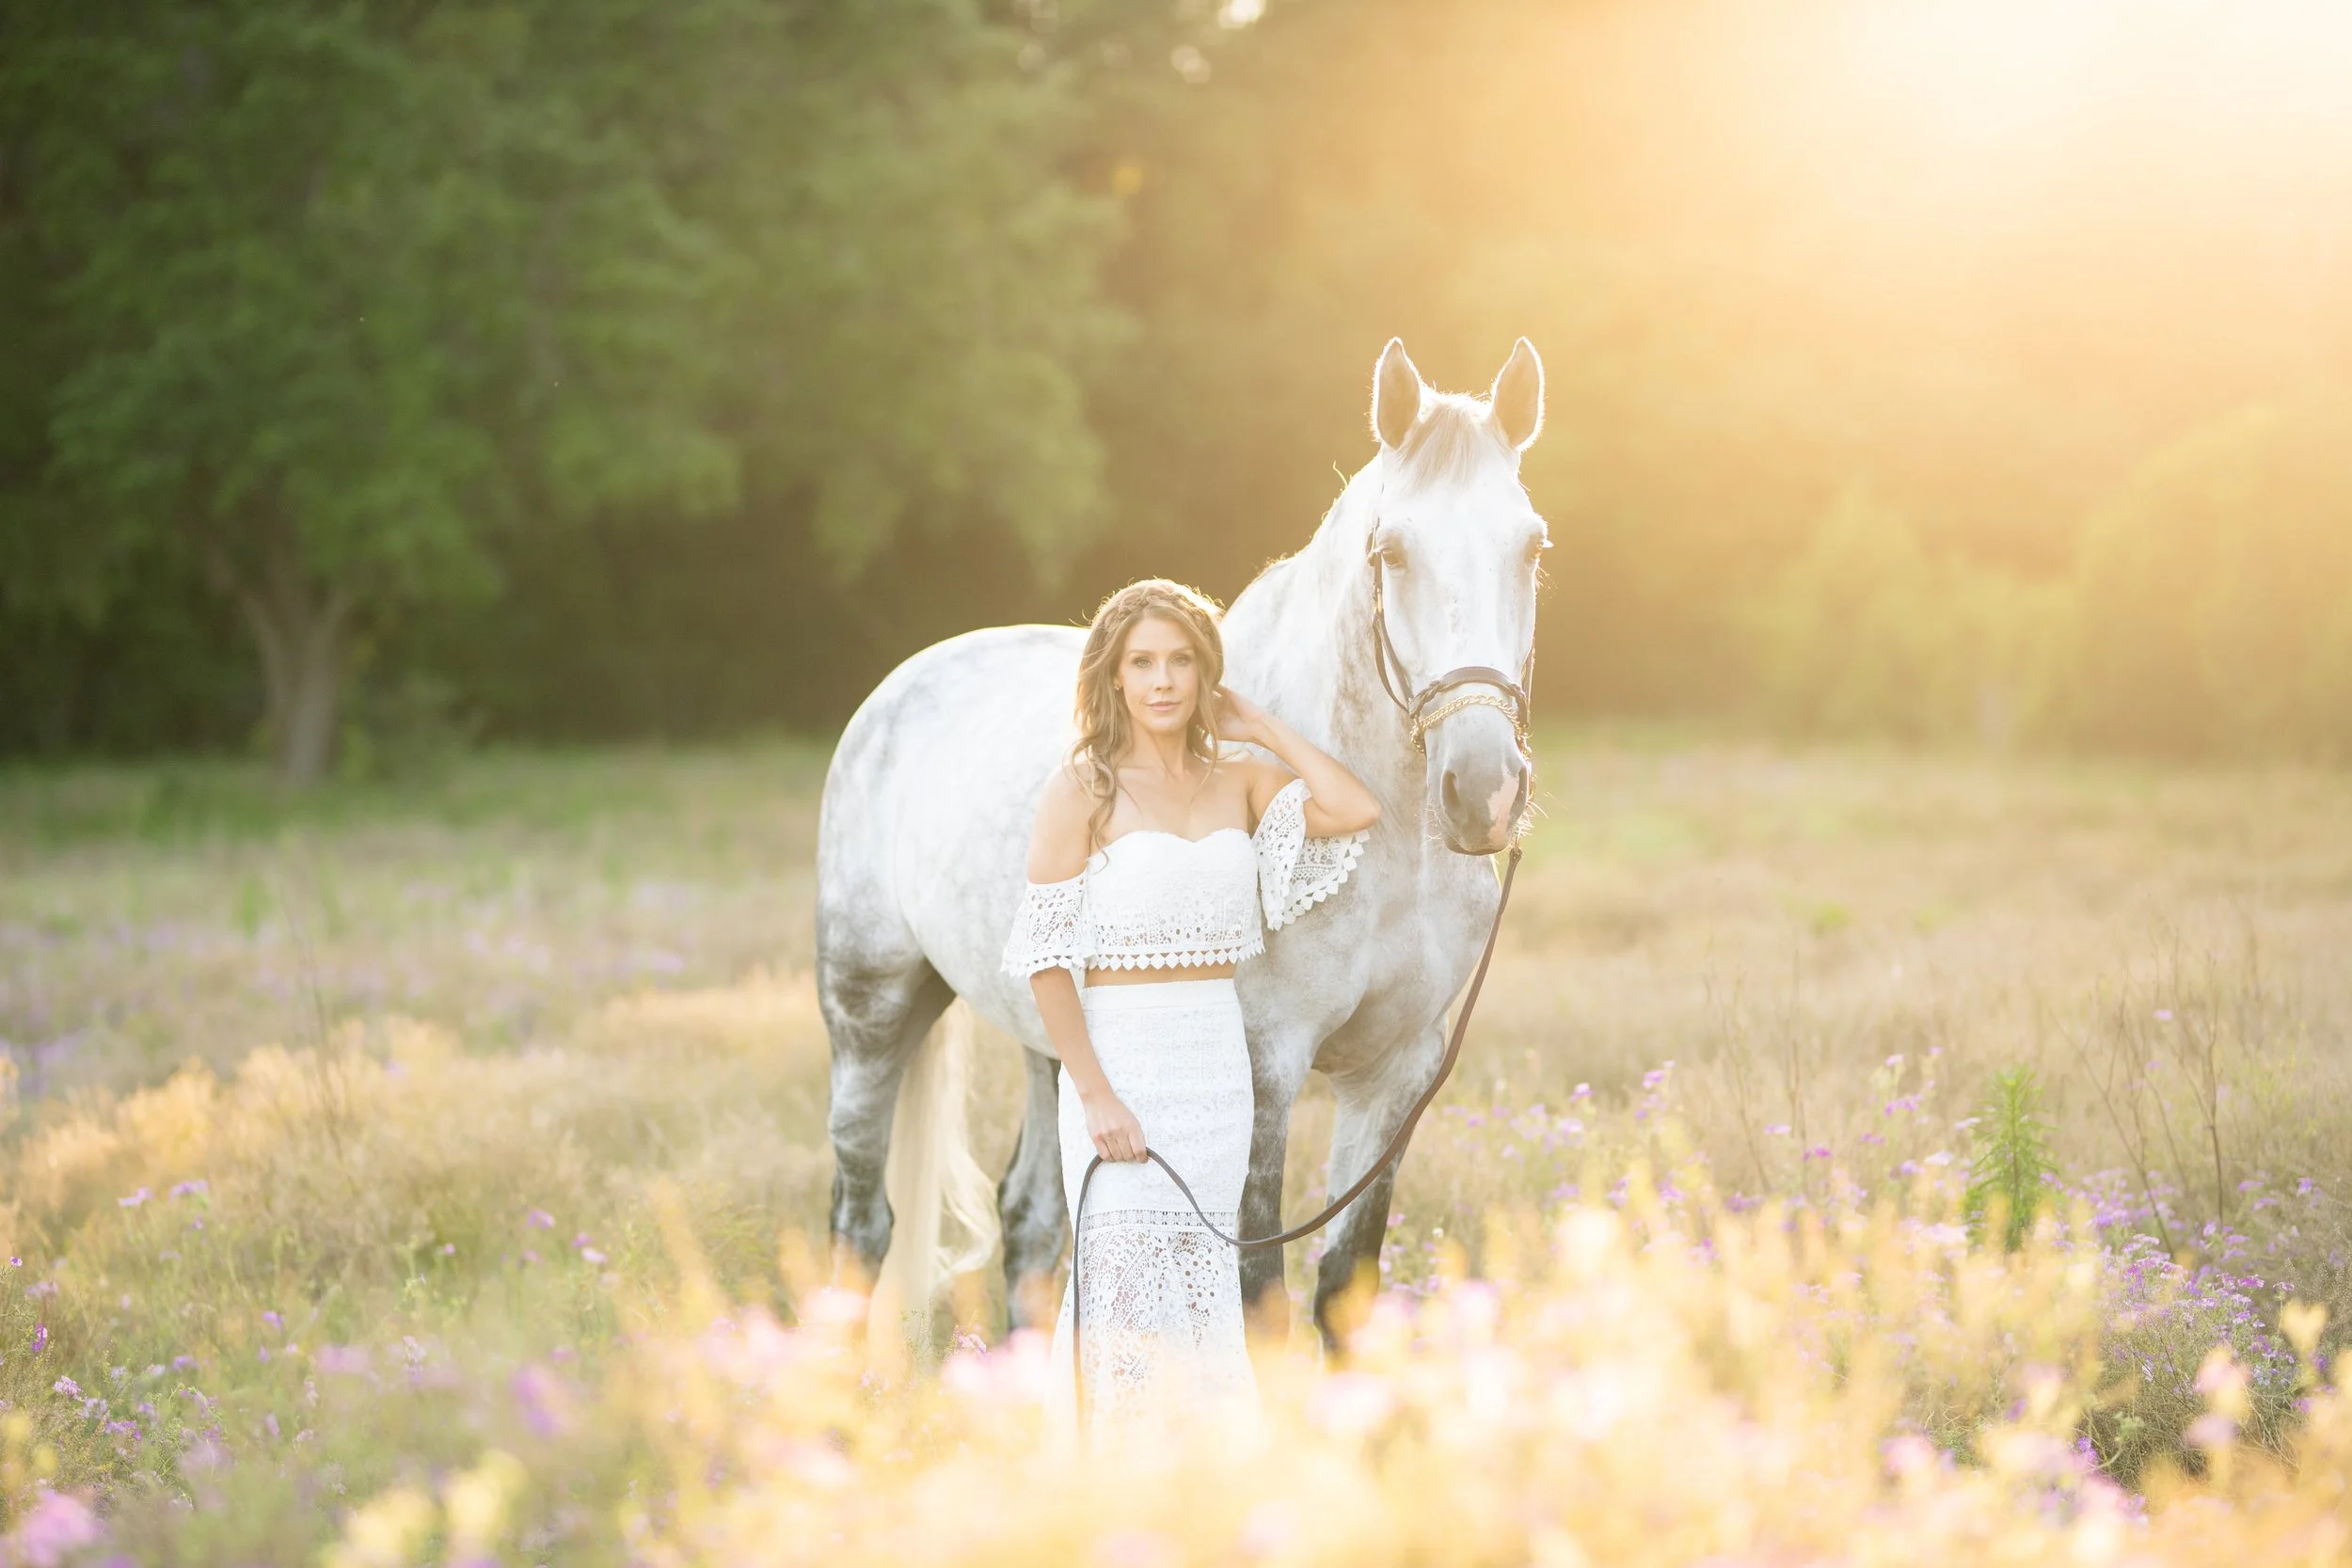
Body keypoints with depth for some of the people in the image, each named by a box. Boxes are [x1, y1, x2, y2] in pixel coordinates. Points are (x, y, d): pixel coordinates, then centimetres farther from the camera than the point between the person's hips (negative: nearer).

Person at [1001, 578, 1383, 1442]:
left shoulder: (1238, 782, 8)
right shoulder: (1082, 789, -5)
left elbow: (1357, 811, -8)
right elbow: (1045, 956, -8)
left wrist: (1261, 726, 0)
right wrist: (1095, 1093, -15)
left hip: (1217, 1061, 4)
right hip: (1119, 1057, -4)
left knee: (1203, 1290, 8)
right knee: (1126, 1285, -5)